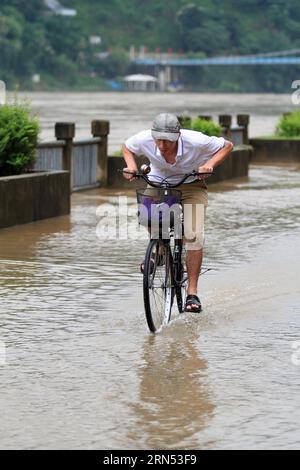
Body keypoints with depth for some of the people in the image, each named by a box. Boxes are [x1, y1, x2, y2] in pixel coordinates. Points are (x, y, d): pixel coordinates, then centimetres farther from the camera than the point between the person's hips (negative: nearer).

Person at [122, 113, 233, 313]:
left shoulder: (195, 141, -30)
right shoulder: (144, 139, -24)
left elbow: (227, 146, -13)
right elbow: (127, 147, 1)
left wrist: (210, 164, -28)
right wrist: (131, 166, -18)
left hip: (191, 185, -2)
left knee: (194, 234, -20)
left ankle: (192, 293, -12)